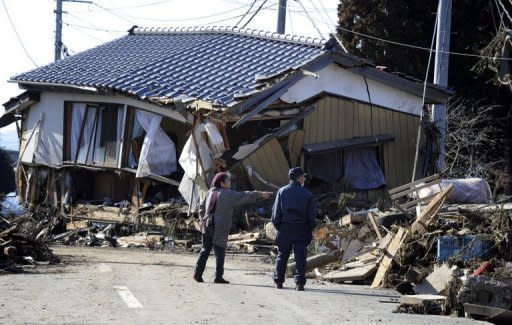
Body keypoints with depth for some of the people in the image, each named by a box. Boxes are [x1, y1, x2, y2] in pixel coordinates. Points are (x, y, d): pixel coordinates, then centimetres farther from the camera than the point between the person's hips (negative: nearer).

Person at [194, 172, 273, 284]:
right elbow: (244, 197, -15)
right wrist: (260, 194, -14)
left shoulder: (210, 192, 10)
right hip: (220, 228, -6)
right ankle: (218, 277, 0)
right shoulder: (228, 194, -10)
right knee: (220, 252, 0)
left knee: (205, 250, 12)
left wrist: (203, 220, 27)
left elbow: (202, 207, 18)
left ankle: (198, 273, 10)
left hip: (207, 225, 6)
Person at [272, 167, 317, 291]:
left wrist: (277, 225, 7)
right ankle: (300, 282, -7)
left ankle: (278, 281, 15)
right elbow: (312, 214, -1)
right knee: (300, 257, 0)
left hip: (285, 228, 2)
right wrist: (310, 229, 9)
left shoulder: (282, 192, 1)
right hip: (301, 229, -1)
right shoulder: (307, 194, -2)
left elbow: (276, 211, -1)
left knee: (282, 255, 12)